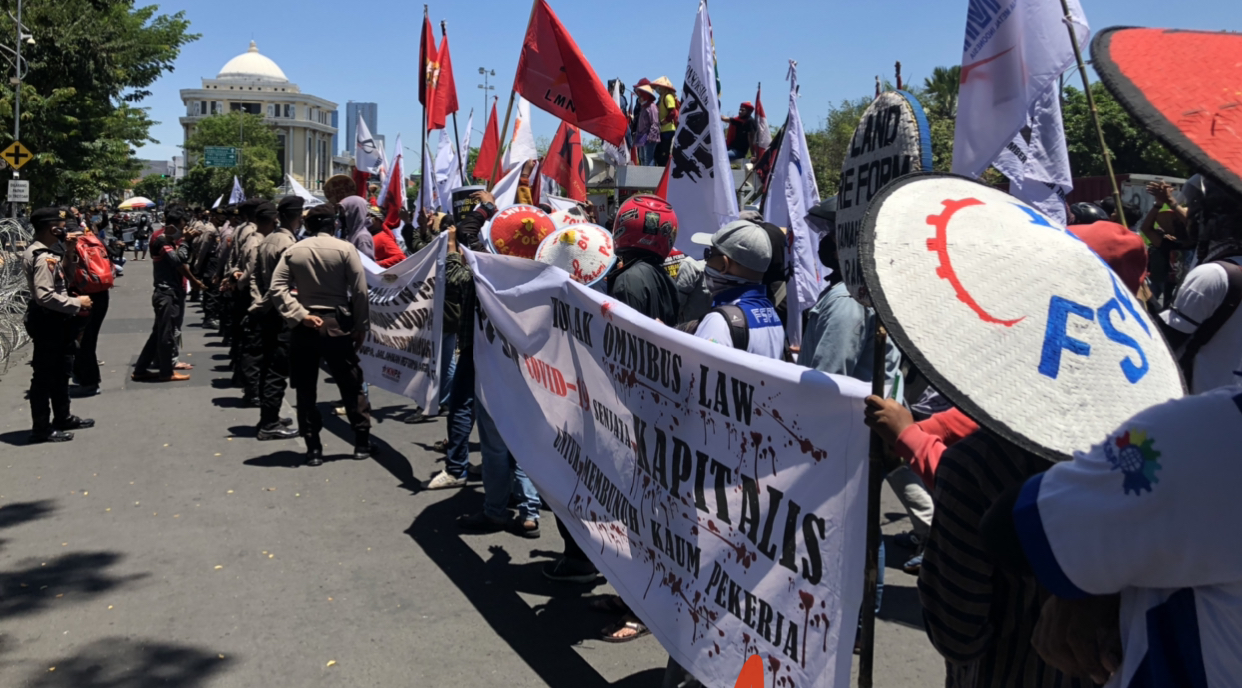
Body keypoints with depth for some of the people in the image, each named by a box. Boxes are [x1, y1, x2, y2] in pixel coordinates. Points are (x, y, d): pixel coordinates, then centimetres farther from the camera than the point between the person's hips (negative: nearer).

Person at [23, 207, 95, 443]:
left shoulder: (43, 251, 10)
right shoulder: (43, 257, -22)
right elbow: (45, 295, -30)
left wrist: (69, 255, 9)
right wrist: (76, 303, -21)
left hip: (53, 318, 11)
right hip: (47, 320, -11)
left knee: (59, 370, 22)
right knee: (44, 374, -2)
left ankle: (62, 417, 35)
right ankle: (41, 428, 6)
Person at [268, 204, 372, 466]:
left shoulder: (292, 251, 3)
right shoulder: (345, 249, -4)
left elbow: (277, 289, -8)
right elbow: (359, 291, -8)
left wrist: (300, 315, -11)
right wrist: (361, 326, 0)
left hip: (304, 326, 2)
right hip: (337, 324, -1)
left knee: (306, 389, 9)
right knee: (351, 385, 10)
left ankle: (313, 448, 11)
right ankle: (362, 442, 14)